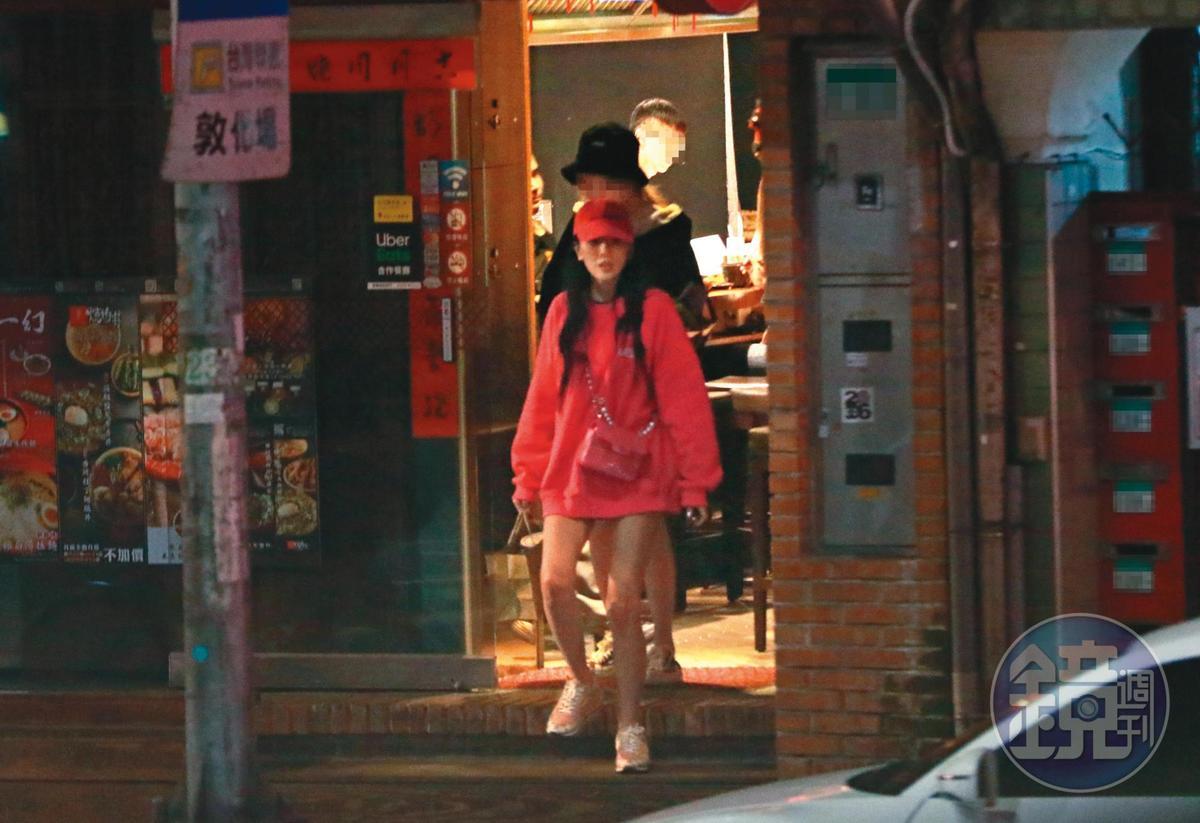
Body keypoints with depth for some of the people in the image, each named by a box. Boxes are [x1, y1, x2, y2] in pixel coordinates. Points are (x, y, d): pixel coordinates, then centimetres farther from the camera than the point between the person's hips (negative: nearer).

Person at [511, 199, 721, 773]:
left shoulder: (652, 310, -2)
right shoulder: (564, 312, 8)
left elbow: (684, 398, -4)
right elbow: (543, 399, 12)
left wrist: (695, 482, -8)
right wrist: (528, 477, 10)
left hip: (636, 477, -3)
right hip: (569, 470, 3)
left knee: (623, 602, -5)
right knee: (554, 581, -15)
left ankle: (629, 728, 7)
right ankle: (582, 683, 12)